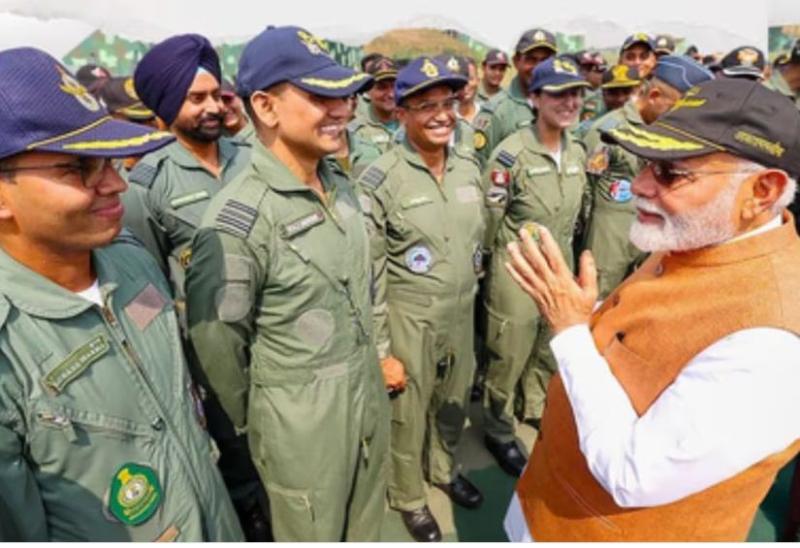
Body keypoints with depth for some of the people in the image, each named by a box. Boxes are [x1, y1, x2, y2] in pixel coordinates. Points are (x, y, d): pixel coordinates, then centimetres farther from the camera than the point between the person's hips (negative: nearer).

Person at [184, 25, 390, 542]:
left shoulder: (341, 183, 0)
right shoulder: (239, 218, -24)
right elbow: (215, 339, -16)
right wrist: (253, 420, -2)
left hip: (369, 393, 6)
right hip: (301, 418, -6)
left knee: (367, 525, 26)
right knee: (313, 535, 19)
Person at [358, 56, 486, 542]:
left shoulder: (469, 168, 0)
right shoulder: (379, 179, -17)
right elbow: (368, 273, -15)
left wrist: (468, 290, 16)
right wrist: (380, 350, -13)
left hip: (461, 312, 5)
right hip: (408, 317, -5)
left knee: (454, 401, 24)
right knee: (408, 413, 14)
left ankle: (444, 468, 53)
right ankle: (409, 497, 40)